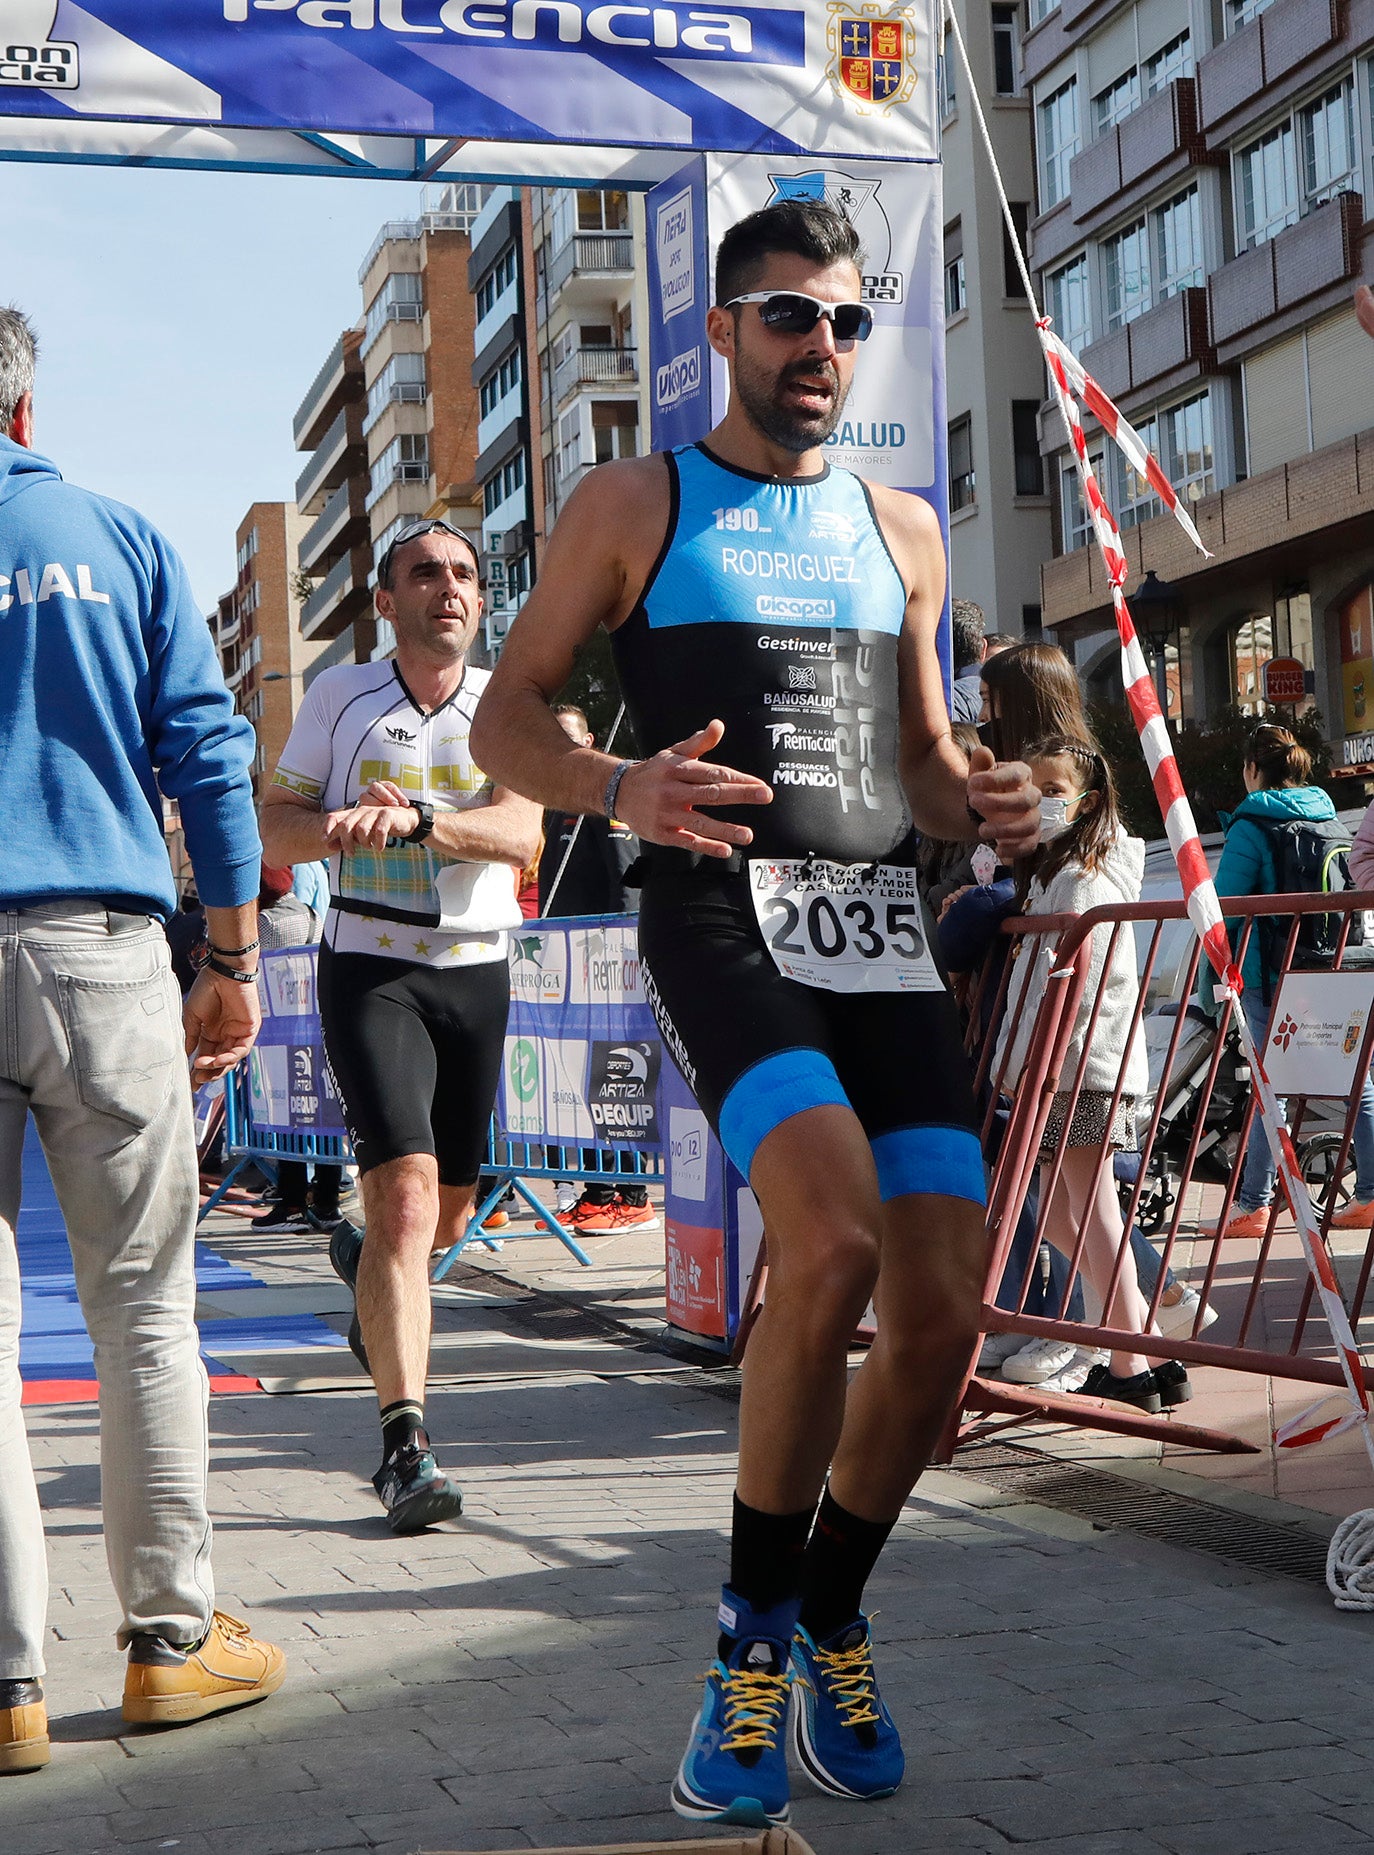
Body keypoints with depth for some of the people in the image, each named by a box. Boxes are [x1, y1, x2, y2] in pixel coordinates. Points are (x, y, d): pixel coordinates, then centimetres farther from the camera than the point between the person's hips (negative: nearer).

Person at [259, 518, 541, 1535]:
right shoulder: (341, 694, 4)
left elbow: (520, 833, -14)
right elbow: (276, 827, 6)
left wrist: (414, 817, -32)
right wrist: (347, 823, -16)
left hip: (477, 971, 3)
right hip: (370, 966, -3)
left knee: (450, 1213, 15)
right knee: (406, 1191, -20)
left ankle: (367, 1262, 51)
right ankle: (407, 1443, -20)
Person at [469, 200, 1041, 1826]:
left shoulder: (900, 530, 19)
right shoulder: (634, 504, 7)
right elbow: (504, 716, 4)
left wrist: (980, 805, 0)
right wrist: (621, 789, -17)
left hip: (885, 932, 5)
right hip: (719, 916, -5)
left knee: (943, 1318, -4)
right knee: (830, 1237, -28)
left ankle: (829, 1623, 21)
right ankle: (756, 1628, -7)